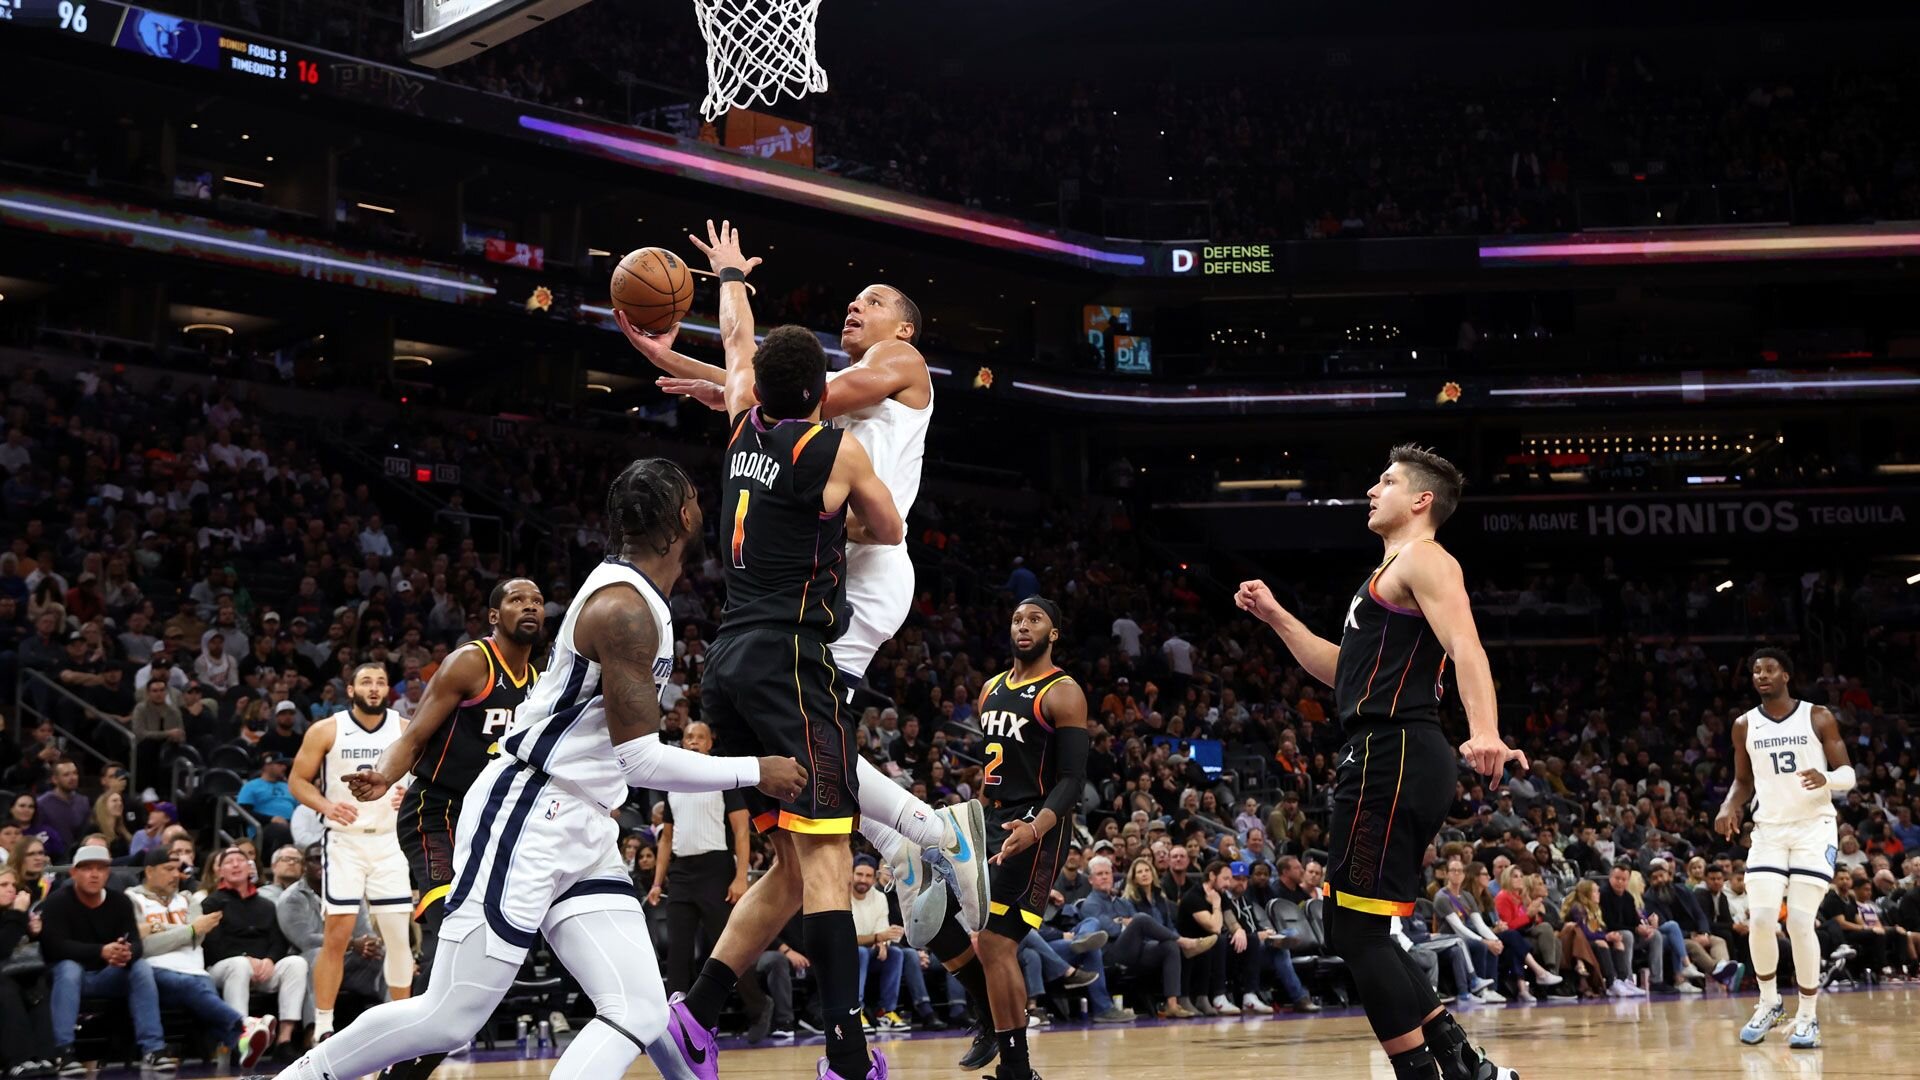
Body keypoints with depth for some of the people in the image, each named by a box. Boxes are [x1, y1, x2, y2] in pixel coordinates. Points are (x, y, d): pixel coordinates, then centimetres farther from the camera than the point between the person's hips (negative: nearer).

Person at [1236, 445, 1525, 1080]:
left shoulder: (1423, 560, -5)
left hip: (1391, 757, -11)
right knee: (1356, 931, 12)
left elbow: (1465, 648, -22)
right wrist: (1275, 616, 30)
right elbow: (1344, 671, 35)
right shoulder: (1391, 574, 26)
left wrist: (1484, 731, -39)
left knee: (1355, 930, -10)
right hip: (1390, 759, 11)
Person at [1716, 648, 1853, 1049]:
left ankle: (1809, 1016, 3)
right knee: (1762, 919, -9)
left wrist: (1826, 779, -26)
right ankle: (1768, 1004, 13)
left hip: (1814, 827, -3)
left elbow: (1848, 775, -3)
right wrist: (1729, 808, -4)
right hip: (1769, 830, 3)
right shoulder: (1745, 726, 5)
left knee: (1800, 922, -11)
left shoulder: (1818, 718, -3)